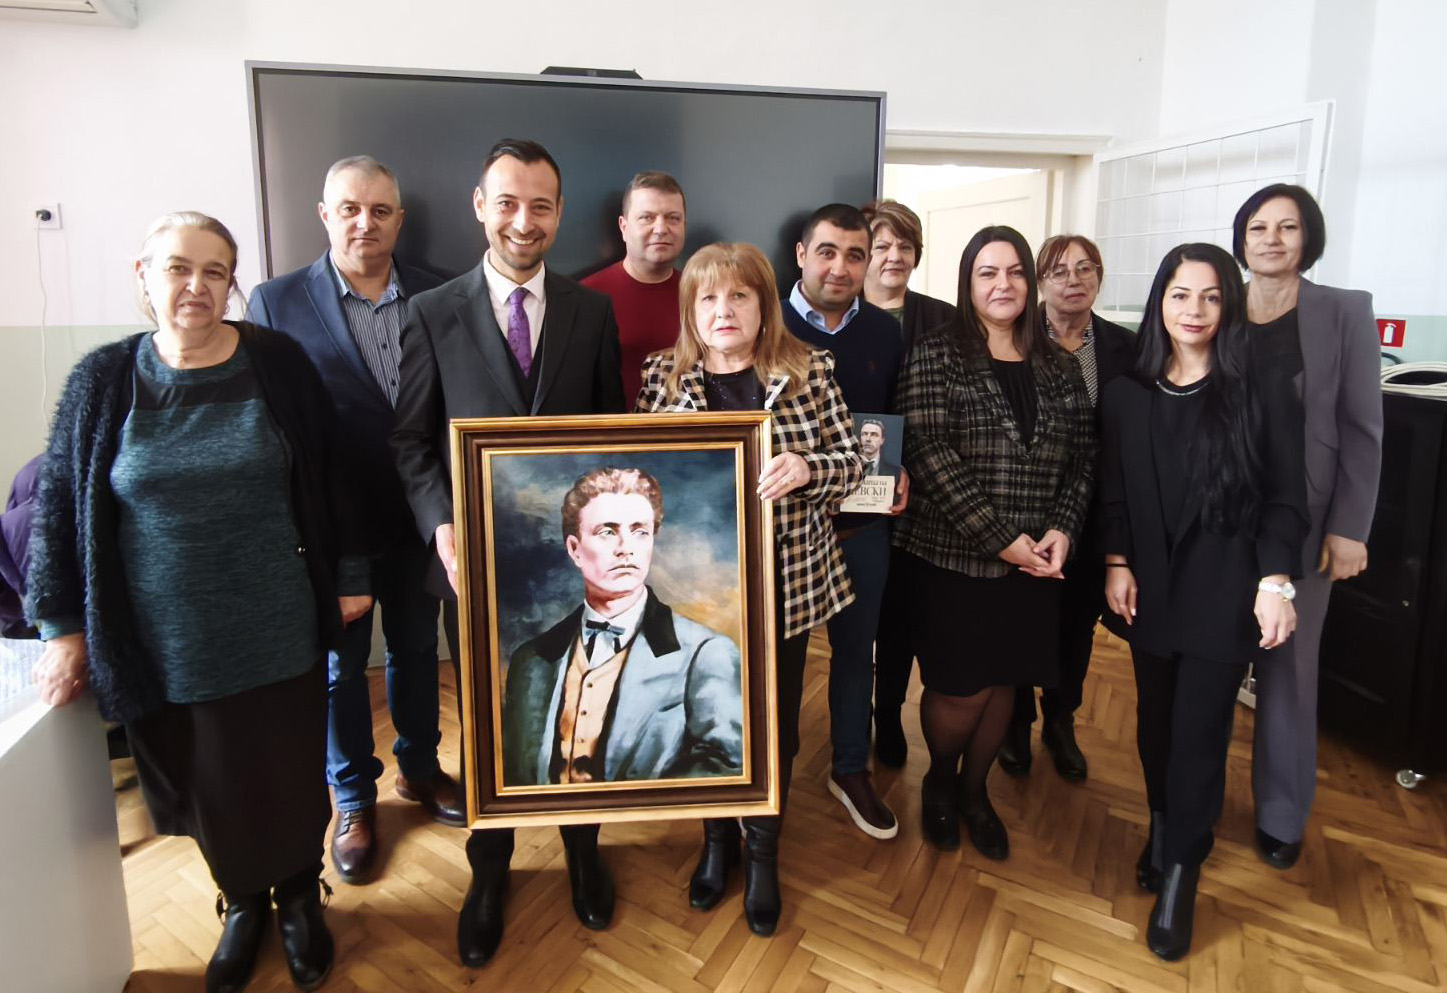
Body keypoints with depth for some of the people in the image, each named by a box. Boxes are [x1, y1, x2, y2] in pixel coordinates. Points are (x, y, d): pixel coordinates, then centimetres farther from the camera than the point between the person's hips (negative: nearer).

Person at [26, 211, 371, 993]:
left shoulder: (277, 363, -4)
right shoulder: (102, 380, -2)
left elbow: (325, 478, 0)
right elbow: (57, 503, 3)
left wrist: (349, 574, 2)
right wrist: (62, 626, 3)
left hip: (277, 629, -1)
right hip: (166, 643, 1)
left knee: (290, 774, 12)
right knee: (208, 786, 16)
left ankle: (300, 895, 40)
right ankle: (242, 901, 43)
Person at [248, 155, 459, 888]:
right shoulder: (276, 302, -7)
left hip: (417, 518, 2)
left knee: (416, 648, 19)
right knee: (340, 664, 14)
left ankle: (418, 767, 41)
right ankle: (352, 799, 34)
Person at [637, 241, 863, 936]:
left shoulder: (809, 371, -6)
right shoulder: (662, 376, -3)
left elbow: (851, 464, -4)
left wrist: (806, 468, -23)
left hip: (784, 584, 0)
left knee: (774, 725, 14)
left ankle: (763, 853, 40)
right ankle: (718, 840, 44)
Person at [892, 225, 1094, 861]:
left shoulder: (1057, 368, 8)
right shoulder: (936, 356, -7)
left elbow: (1082, 457, 9)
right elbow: (929, 455, -16)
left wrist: (1062, 529, -8)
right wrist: (999, 538, -18)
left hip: (1034, 561, 5)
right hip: (951, 557, -4)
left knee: (1004, 682, 14)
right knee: (961, 688, 4)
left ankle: (974, 789, 38)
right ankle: (939, 780, 35)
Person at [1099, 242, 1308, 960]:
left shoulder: (1261, 394, -4)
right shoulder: (1126, 393, 4)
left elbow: (1285, 500, -3)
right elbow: (1113, 492, 6)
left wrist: (1277, 583, -11)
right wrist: (1116, 564, -2)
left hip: (1225, 590, -3)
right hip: (1150, 585, 3)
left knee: (1199, 730, 0)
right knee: (1155, 718, 13)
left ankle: (1179, 874, 14)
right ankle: (1164, 830, 34)